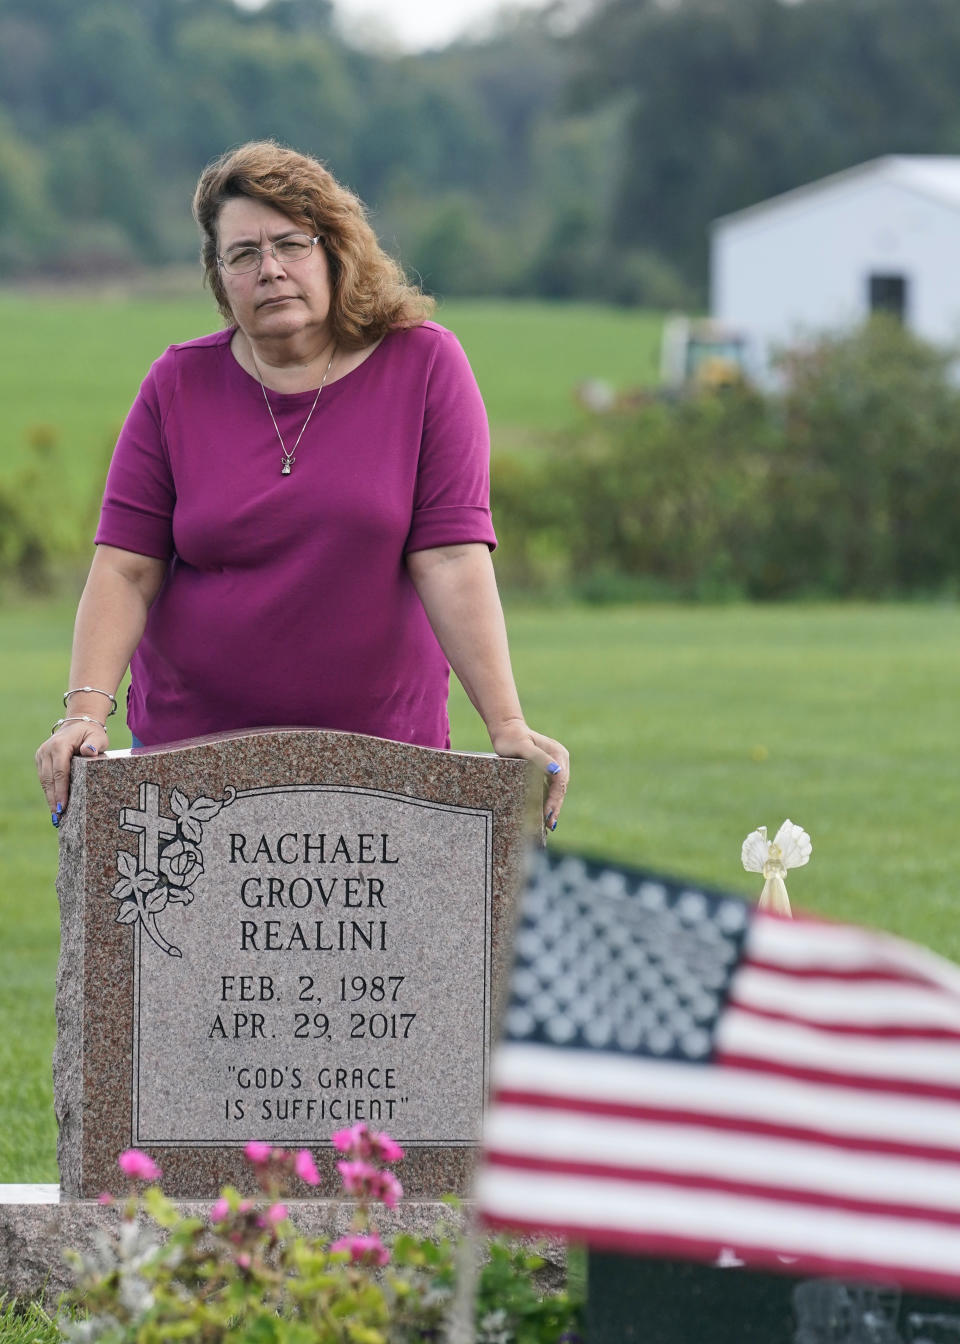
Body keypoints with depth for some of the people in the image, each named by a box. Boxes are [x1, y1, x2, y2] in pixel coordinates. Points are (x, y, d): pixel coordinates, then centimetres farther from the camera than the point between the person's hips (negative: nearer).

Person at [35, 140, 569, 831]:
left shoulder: (425, 366, -2)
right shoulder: (177, 385, 2)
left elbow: (453, 560, -9)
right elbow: (125, 567, -3)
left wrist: (507, 725, -18)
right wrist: (87, 710, -18)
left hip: (381, 745, -1)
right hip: (190, 742, 1)